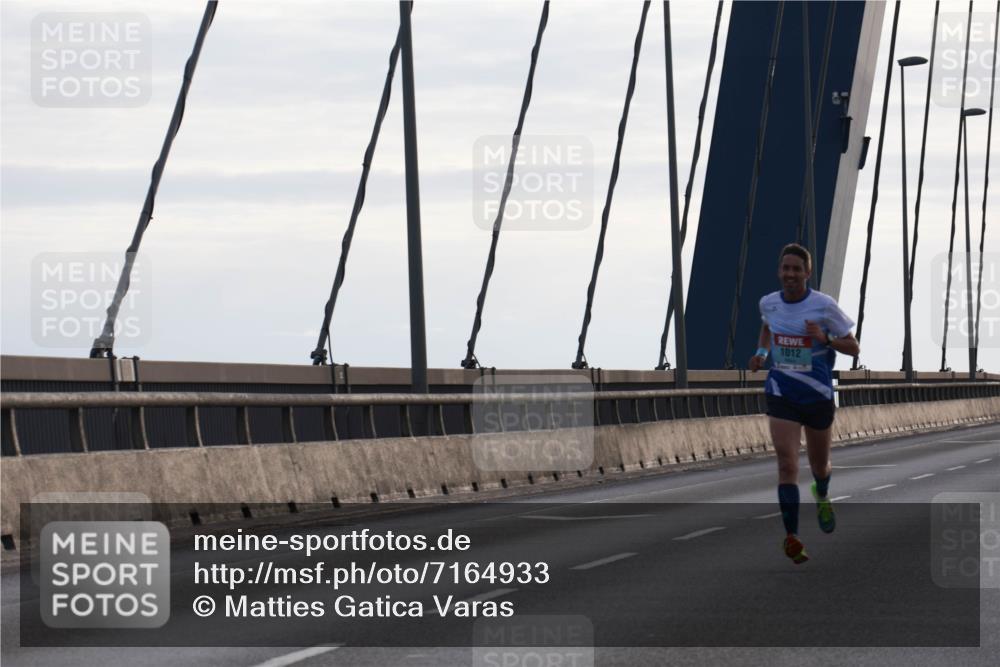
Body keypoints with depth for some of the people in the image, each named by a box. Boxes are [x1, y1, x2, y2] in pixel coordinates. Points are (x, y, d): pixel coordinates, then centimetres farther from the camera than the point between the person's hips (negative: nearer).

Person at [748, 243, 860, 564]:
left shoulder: (824, 305, -12)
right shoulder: (769, 303, -2)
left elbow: (853, 347, -5)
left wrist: (826, 338, -23)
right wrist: (761, 351, 5)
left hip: (818, 395, -1)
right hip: (781, 395, 1)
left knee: (819, 465, 18)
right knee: (787, 463, -15)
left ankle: (822, 496, 55)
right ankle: (792, 537, -17)